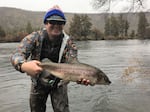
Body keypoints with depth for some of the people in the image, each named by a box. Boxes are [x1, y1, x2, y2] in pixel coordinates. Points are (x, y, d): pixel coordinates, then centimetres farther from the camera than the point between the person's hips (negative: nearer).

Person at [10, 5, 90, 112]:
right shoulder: (34, 38, -18)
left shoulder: (69, 43, -17)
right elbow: (17, 55, -31)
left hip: (59, 83, 0)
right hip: (38, 83, 1)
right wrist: (23, 65, -56)